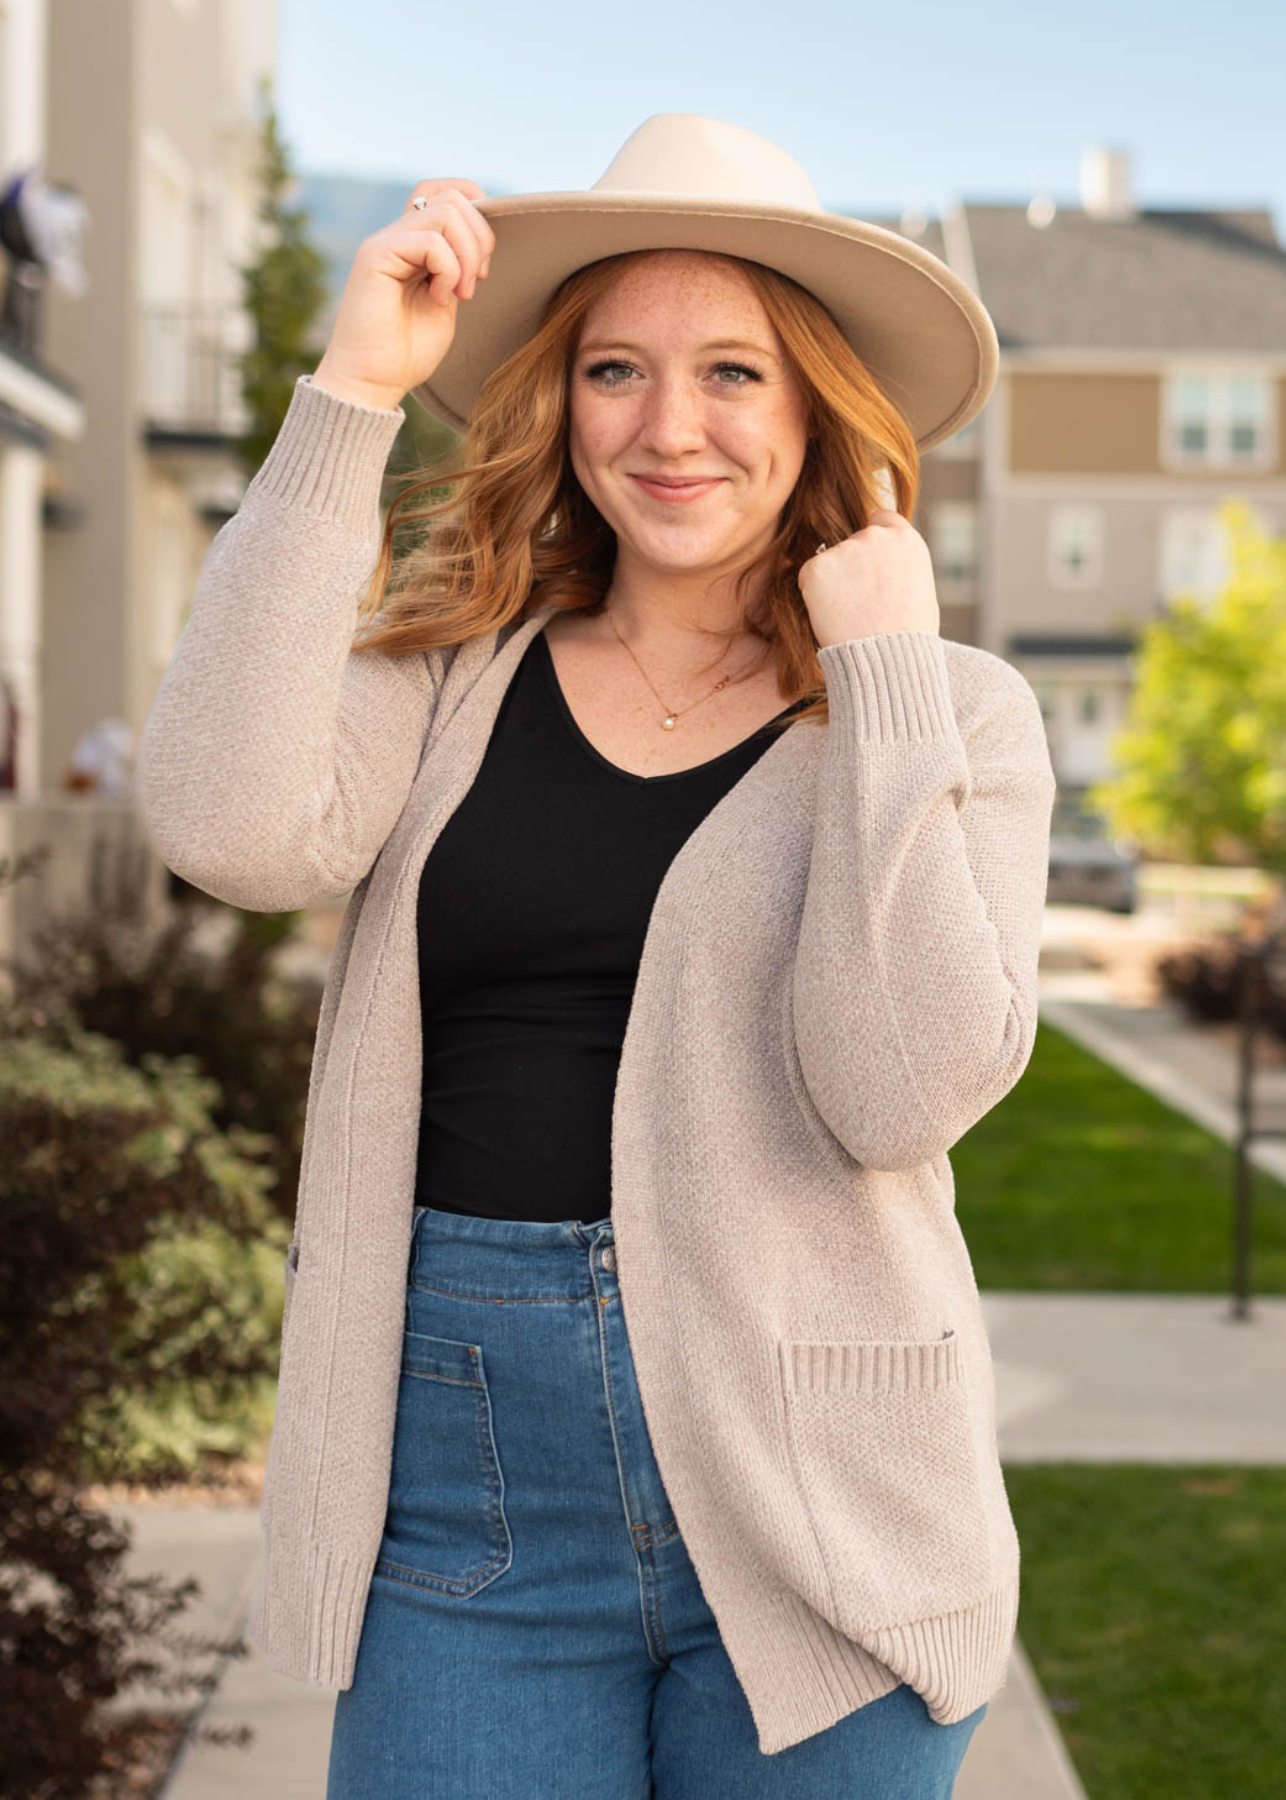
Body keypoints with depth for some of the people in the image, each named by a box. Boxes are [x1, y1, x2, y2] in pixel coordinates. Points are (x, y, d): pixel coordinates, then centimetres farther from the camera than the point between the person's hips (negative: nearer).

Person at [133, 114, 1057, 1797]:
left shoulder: (958, 712, 1)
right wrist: (350, 395, -11)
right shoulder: (450, 672, 6)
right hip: (468, 1476, 1)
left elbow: (905, 1090, -13)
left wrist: (883, 672, -12)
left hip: (801, 1485, -1)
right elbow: (232, 824, -15)